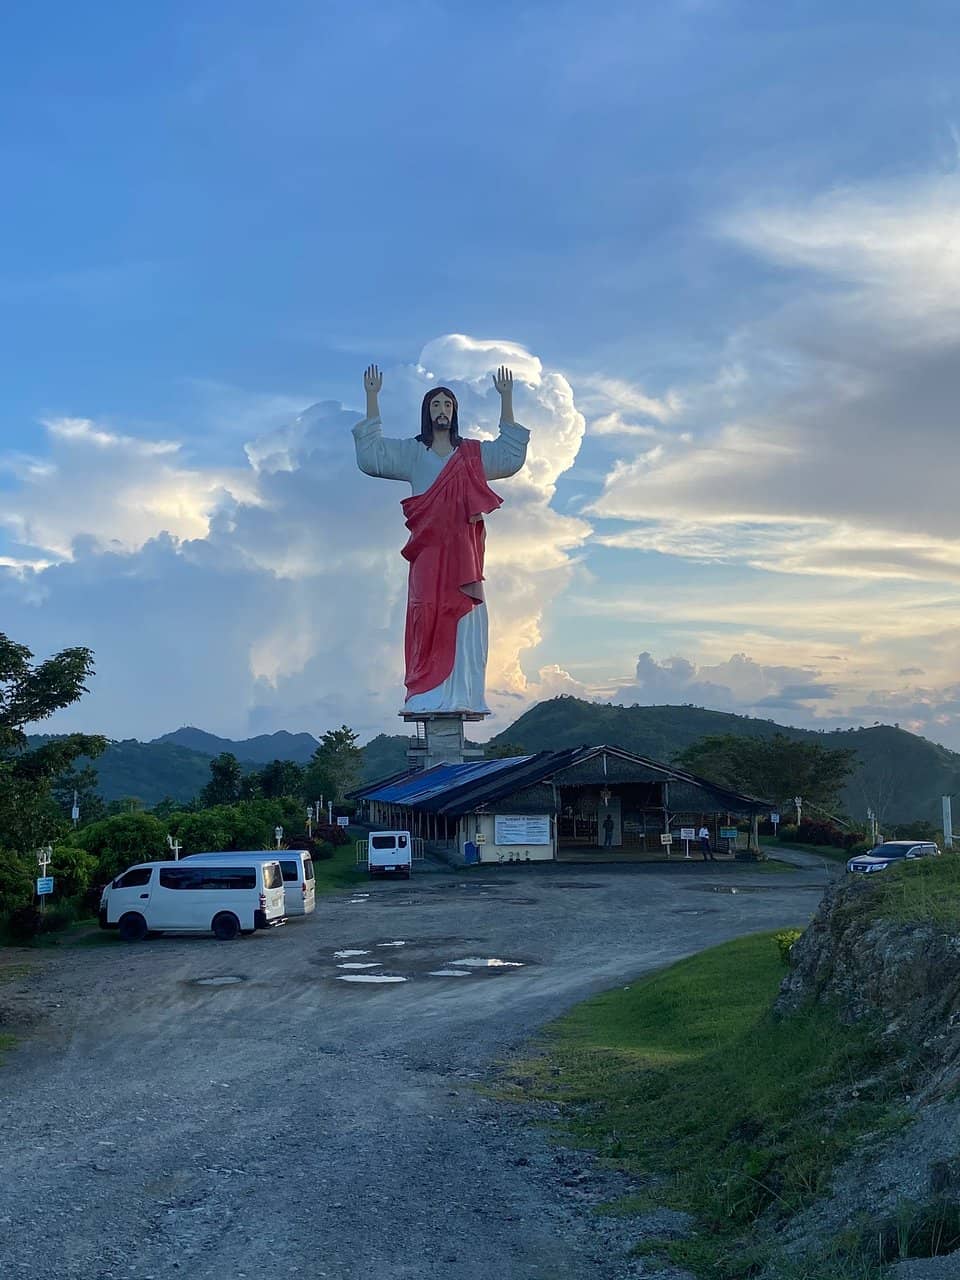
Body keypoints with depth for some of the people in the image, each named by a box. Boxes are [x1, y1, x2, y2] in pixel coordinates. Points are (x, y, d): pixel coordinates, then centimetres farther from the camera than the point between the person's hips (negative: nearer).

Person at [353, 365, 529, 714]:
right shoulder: (412, 453, 14)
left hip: (464, 549, 2)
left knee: (465, 621, -5)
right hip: (429, 546, -2)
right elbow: (371, 455, 4)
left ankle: (461, 697, -6)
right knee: (430, 619, -10)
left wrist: (506, 399, 15)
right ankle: (429, 698, -11)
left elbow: (511, 456, 17)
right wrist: (372, 398, 0)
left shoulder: (472, 453, 19)